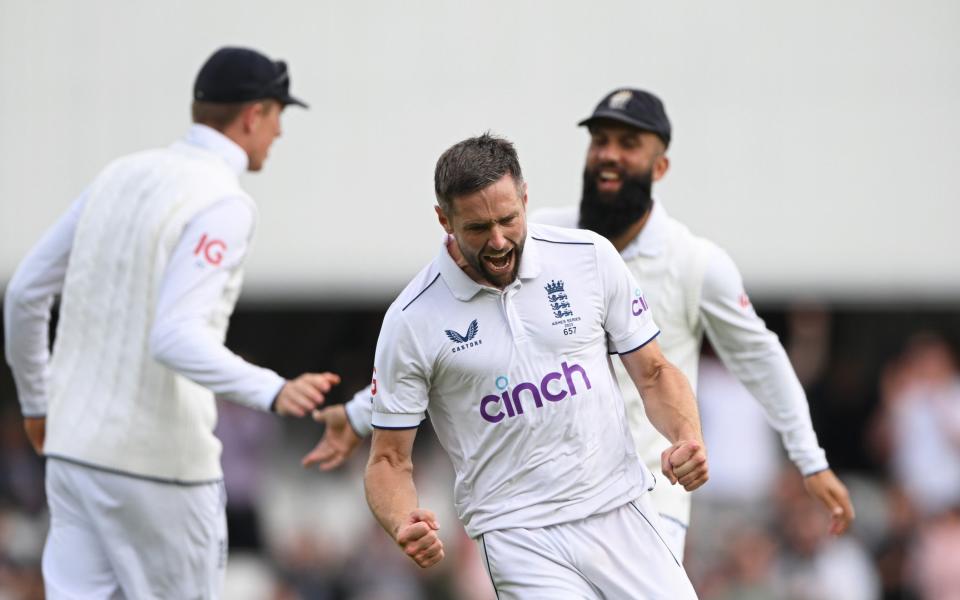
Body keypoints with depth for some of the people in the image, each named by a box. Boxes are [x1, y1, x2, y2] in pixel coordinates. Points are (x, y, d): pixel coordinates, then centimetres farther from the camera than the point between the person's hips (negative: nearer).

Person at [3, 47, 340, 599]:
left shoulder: (121, 176, 10)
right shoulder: (224, 204, -14)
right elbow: (177, 338, -26)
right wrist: (273, 393, -38)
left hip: (76, 446, 7)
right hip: (158, 461, -7)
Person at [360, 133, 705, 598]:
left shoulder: (591, 257, 0)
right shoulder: (410, 322, -6)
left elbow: (653, 373, 10)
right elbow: (389, 460, 0)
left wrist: (686, 437, -11)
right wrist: (403, 525, -22)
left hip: (620, 510, 3)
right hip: (517, 537, -3)